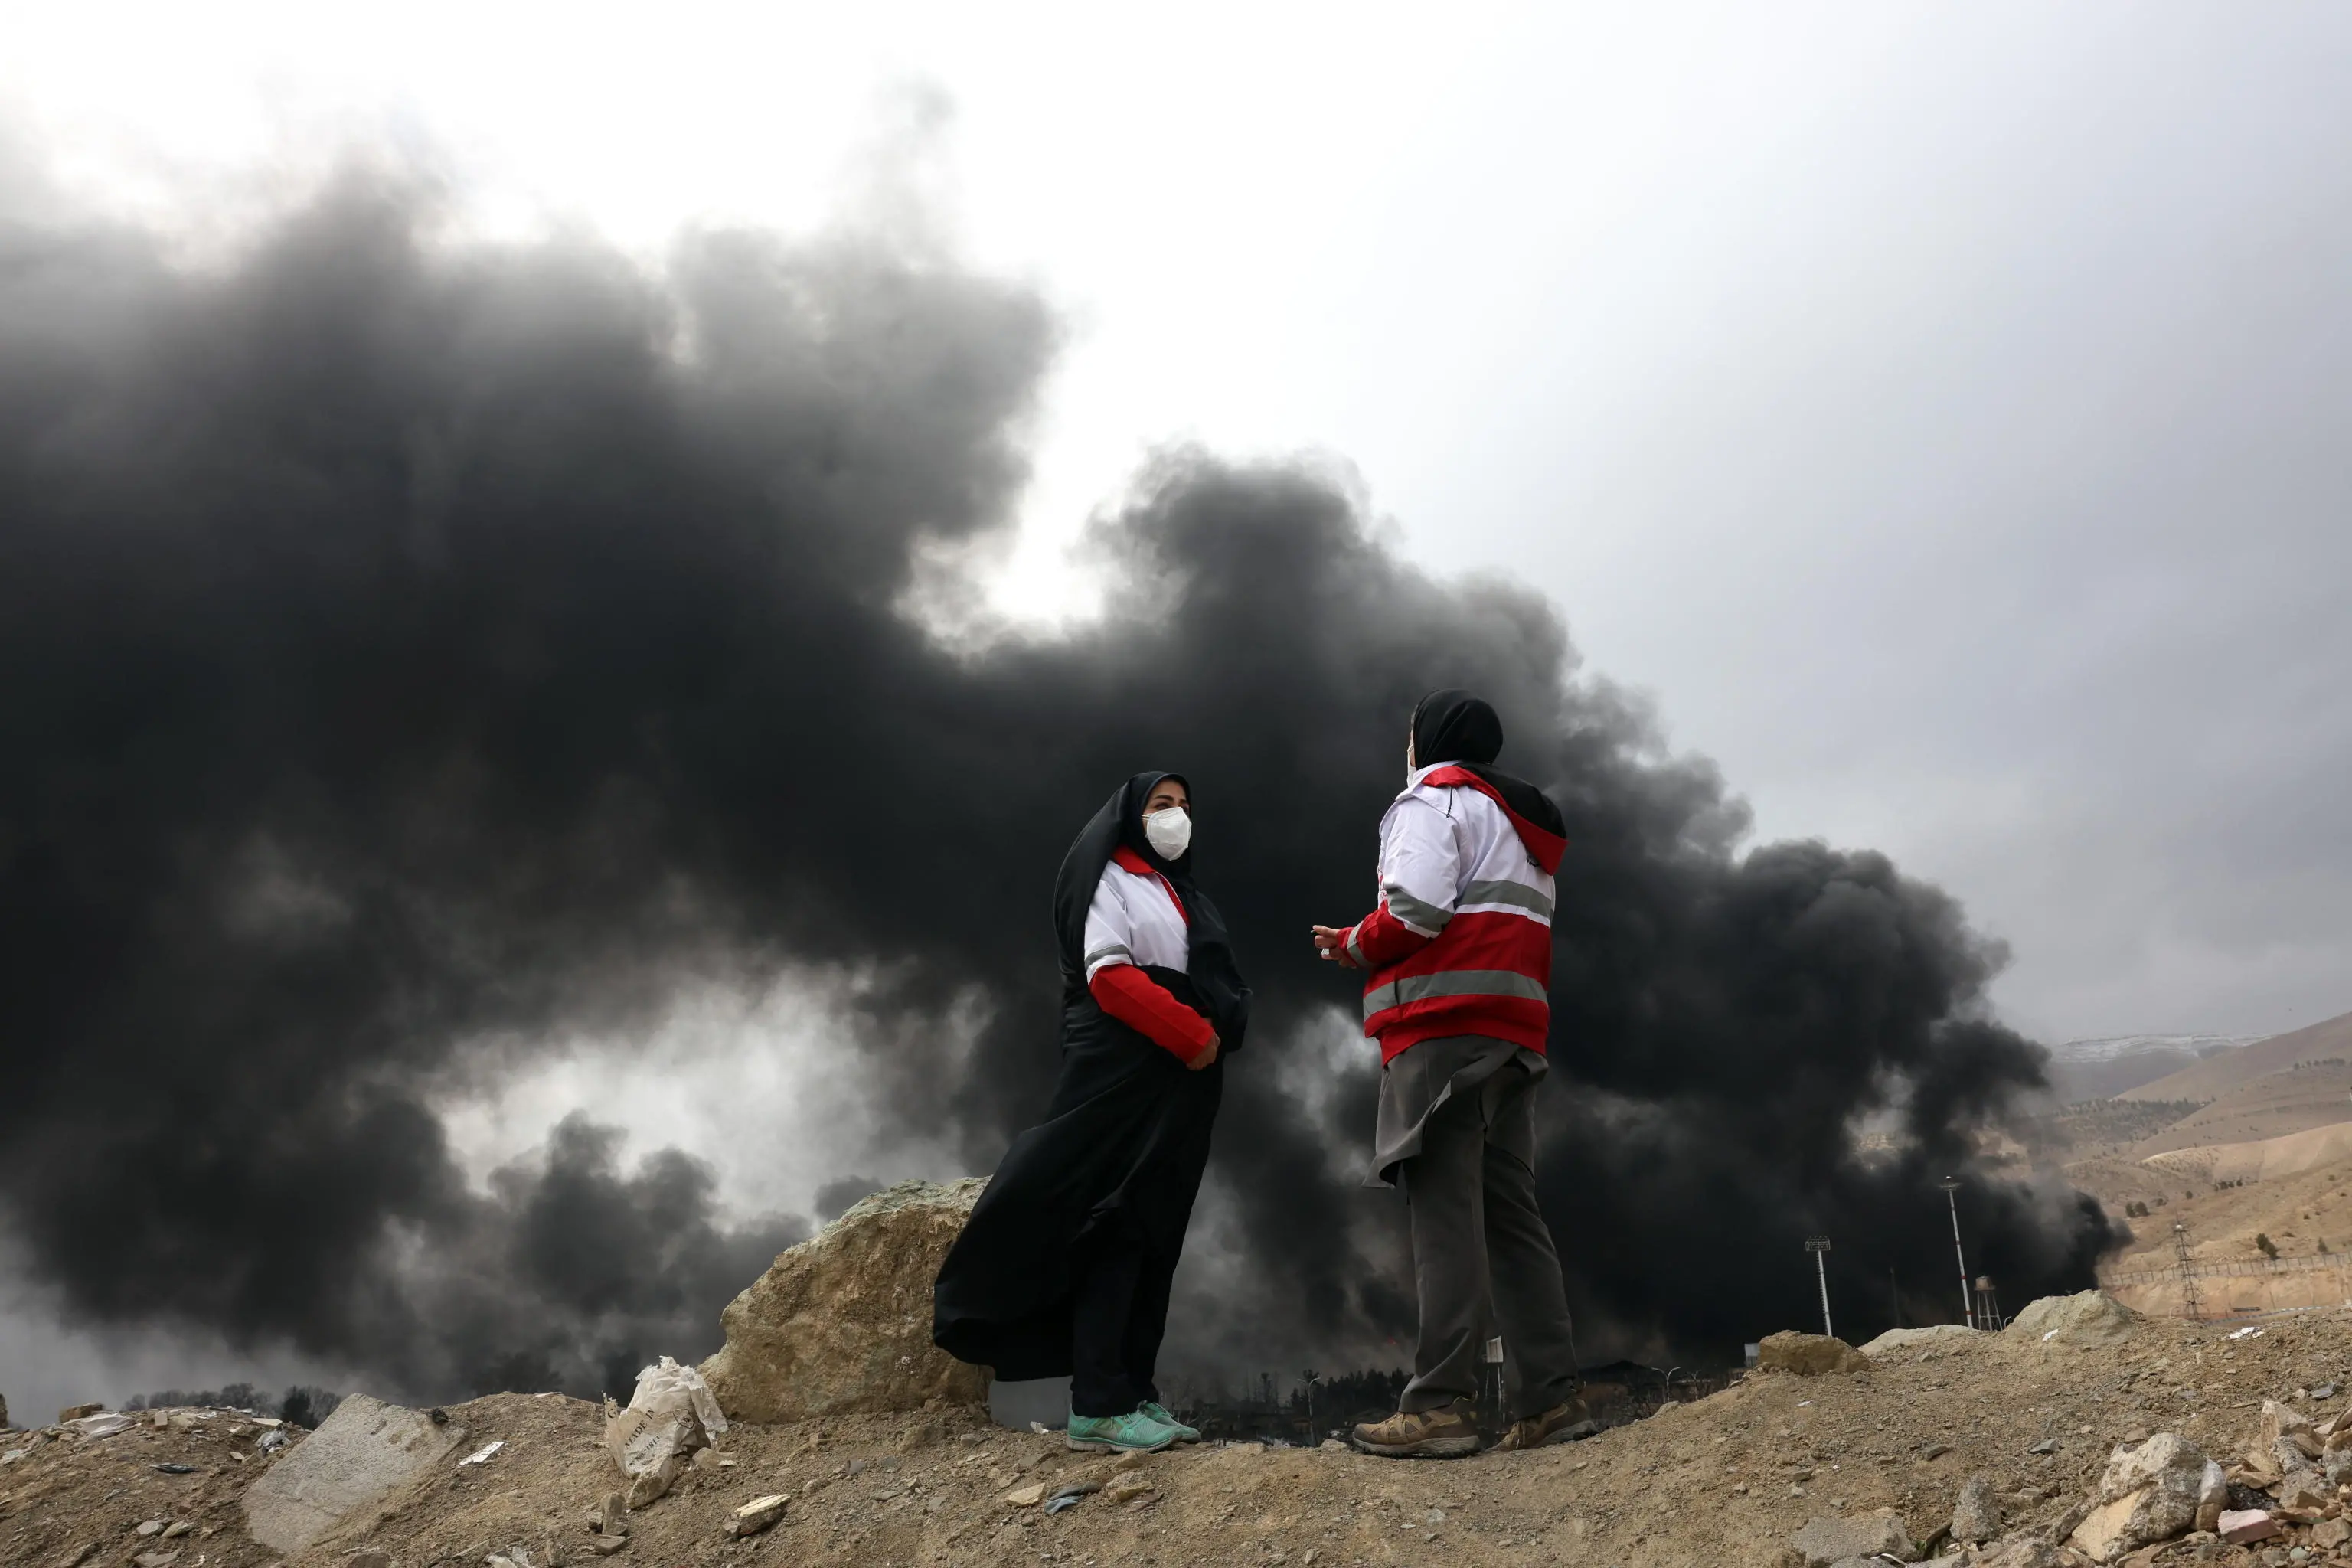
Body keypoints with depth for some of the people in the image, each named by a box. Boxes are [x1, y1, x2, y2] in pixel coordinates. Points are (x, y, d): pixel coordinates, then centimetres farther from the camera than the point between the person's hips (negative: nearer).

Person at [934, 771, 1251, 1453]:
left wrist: (1216, 1037, 2)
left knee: (1155, 1235, 5)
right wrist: (1192, 1035, -16)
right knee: (1116, 1226, -11)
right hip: (1122, 1077, -8)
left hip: (1181, 1086, 8)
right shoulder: (1110, 880, 0)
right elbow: (1109, 975, -13)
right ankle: (1099, 1405, -12)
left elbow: (1219, 991, 21)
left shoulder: (1183, 897, 24)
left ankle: (1135, 1393, 6)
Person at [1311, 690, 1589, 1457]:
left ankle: (1440, 1405, -14)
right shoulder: (1520, 825, 28)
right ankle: (1553, 1394, 4)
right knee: (1510, 1212, 7)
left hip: (1445, 1025, -9)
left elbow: (1416, 909, -15)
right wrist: (1376, 951, 17)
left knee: (1445, 1210, -12)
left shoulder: (1433, 799, 0)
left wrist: (1352, 944, 2)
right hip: (1512, 1032, 9)